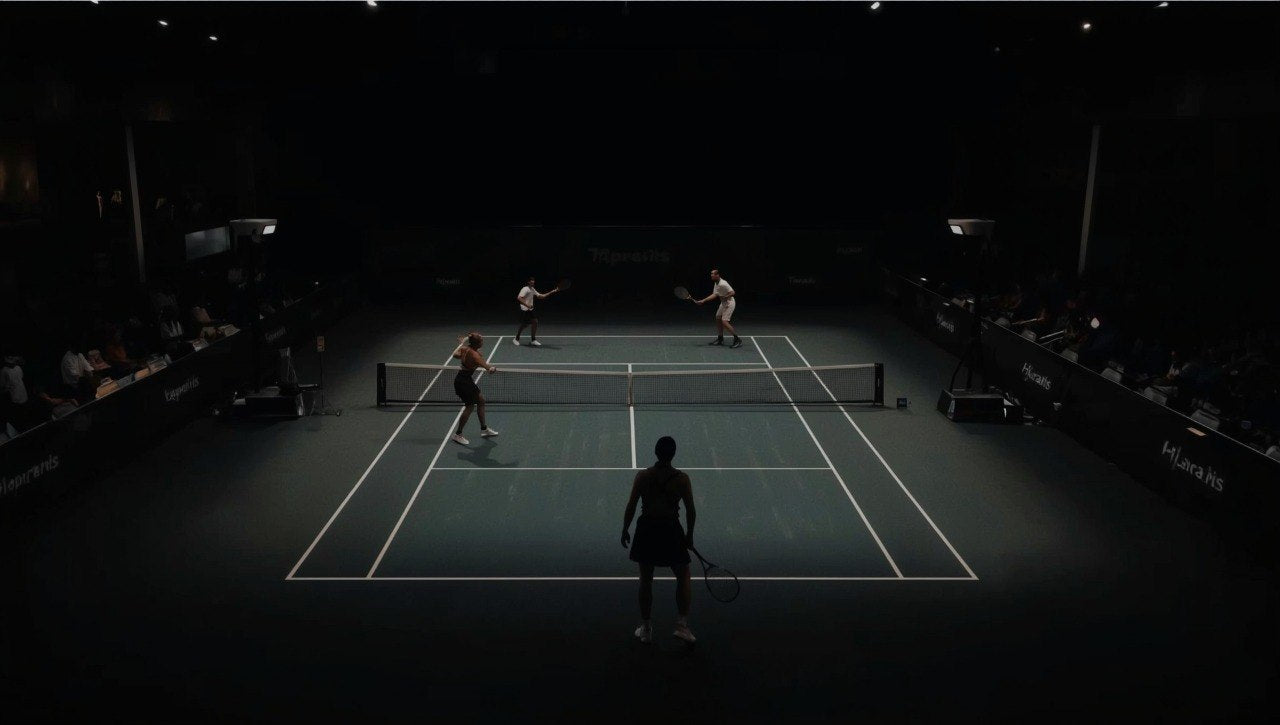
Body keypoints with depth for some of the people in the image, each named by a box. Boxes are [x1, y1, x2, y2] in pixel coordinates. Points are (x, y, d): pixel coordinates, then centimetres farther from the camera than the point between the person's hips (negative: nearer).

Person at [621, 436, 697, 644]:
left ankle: (645, 628, 23)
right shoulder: (682, 478, -9)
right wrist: (689, 535, 9)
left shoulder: (642, 476, -7)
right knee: (683, 578, 16)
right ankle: (682, 623, 6)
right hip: (671, 531, -1)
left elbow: (631, 506, -4)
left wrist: (625, 530, 9)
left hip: (646, 531, 1)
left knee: (646, 580, 15)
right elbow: (691, 511, -5)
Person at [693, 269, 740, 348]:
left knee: (724, 322, -17)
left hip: (729, 303, -10)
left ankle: (737, 340, -12)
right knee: (718, 319, 15)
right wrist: (703, 300, 2)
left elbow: (733, 293, -25)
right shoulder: (716, 283, 4)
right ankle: (720, 339, 27)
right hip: (723, 303, 10)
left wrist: (725, 297, -29)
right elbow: (714, 295, 6)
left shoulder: (723, 284, -26)